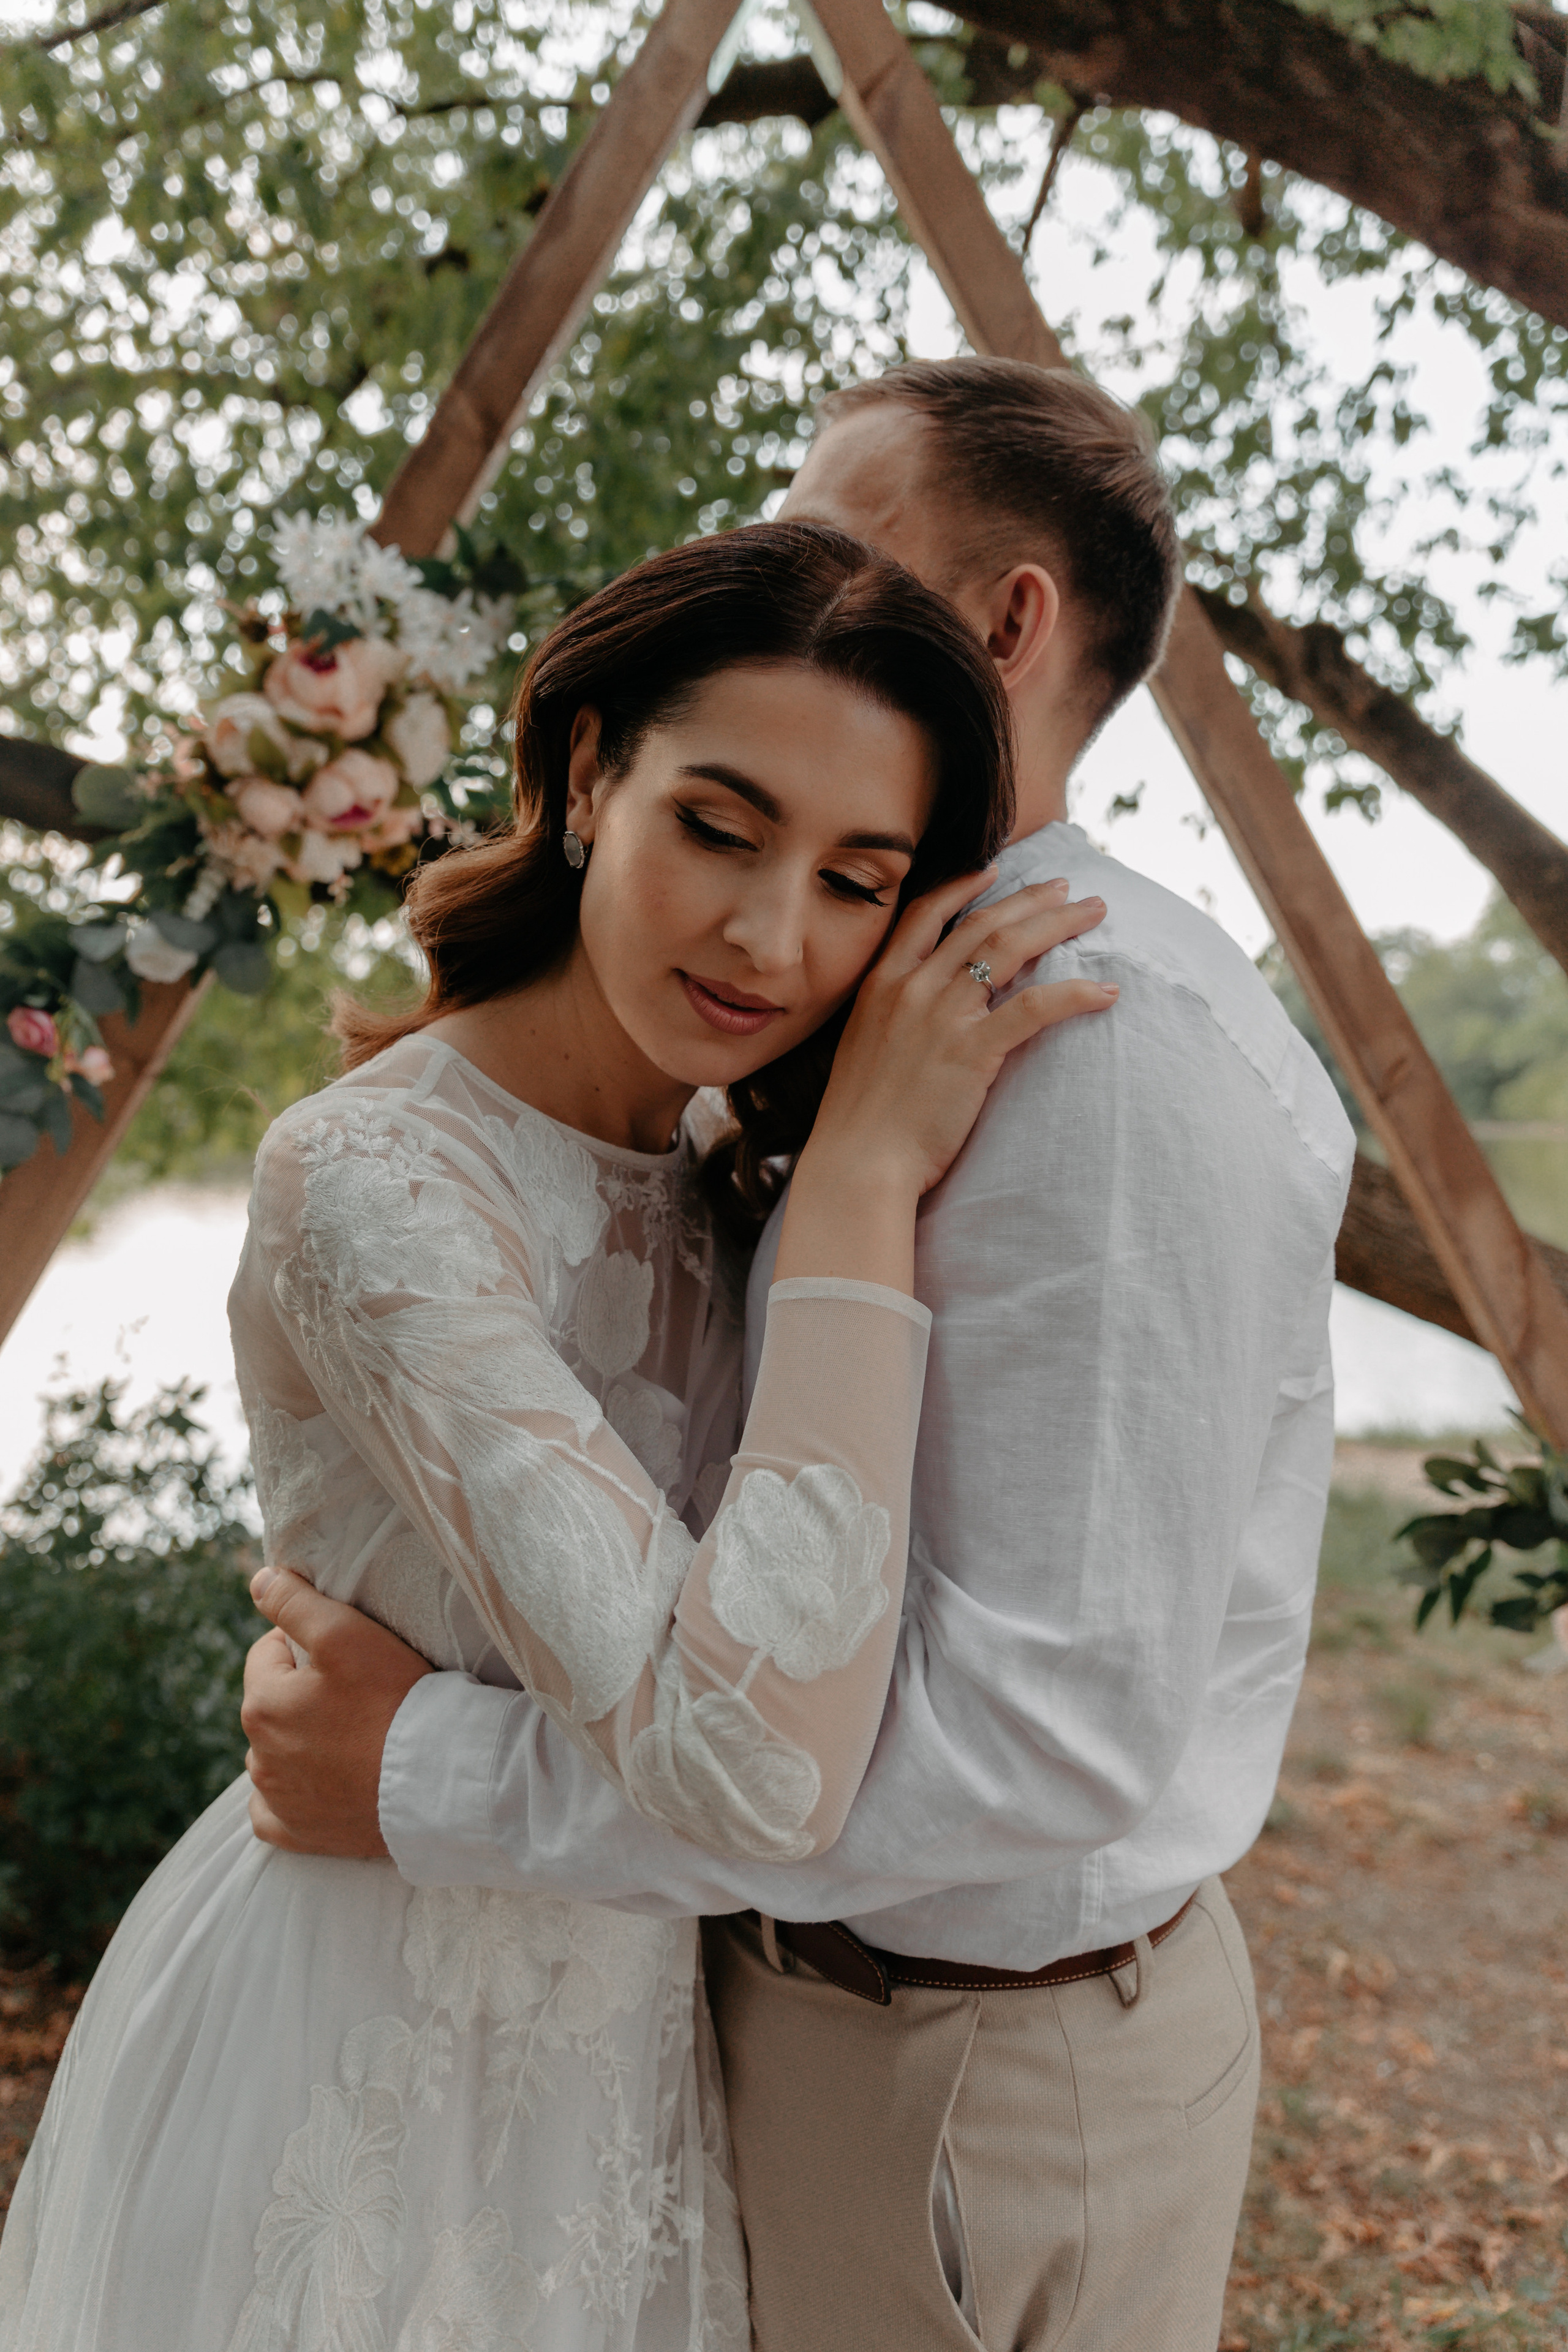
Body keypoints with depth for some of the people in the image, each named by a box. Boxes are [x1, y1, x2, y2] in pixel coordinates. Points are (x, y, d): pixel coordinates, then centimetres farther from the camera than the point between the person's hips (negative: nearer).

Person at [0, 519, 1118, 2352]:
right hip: (359, 2063, -7)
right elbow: (754, 1762, -36)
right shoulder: (366, 1182, -27)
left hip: (604, 2031, 7)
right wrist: (864, 1173, -31)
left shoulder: (709, 1185, -2)